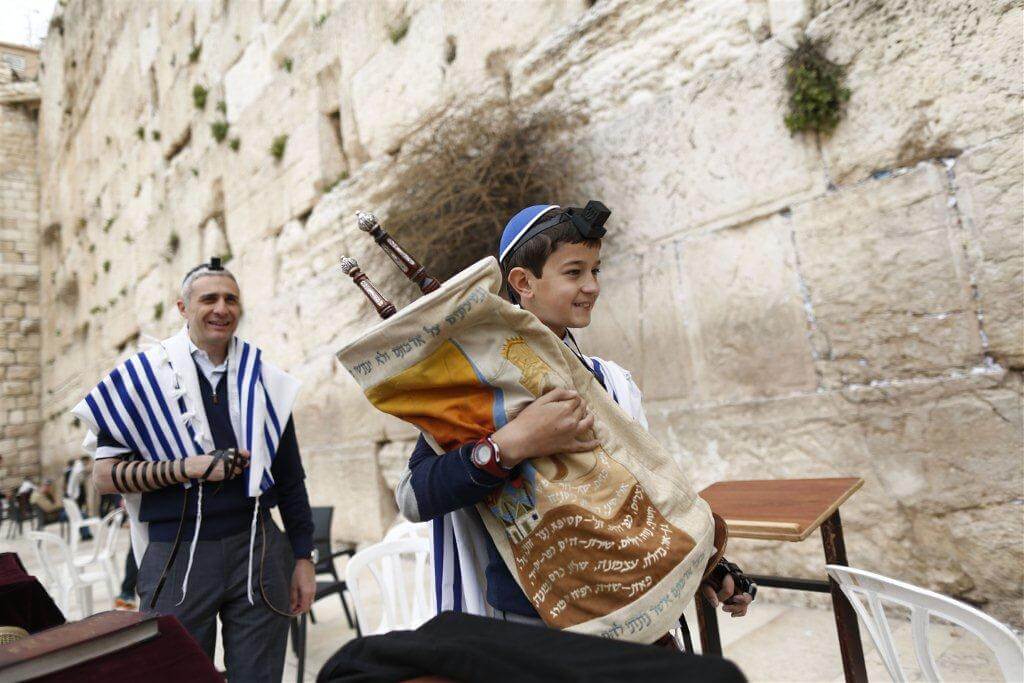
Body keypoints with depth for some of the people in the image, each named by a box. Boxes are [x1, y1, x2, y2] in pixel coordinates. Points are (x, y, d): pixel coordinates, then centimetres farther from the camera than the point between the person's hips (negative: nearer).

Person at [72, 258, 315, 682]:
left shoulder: (263, 378, 7)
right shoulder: (144, 376, 0)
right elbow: (105, 475, -2)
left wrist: (304, 556, 6)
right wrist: (190, 467, -16)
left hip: (258, 550, 2)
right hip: (176, 556, -2)